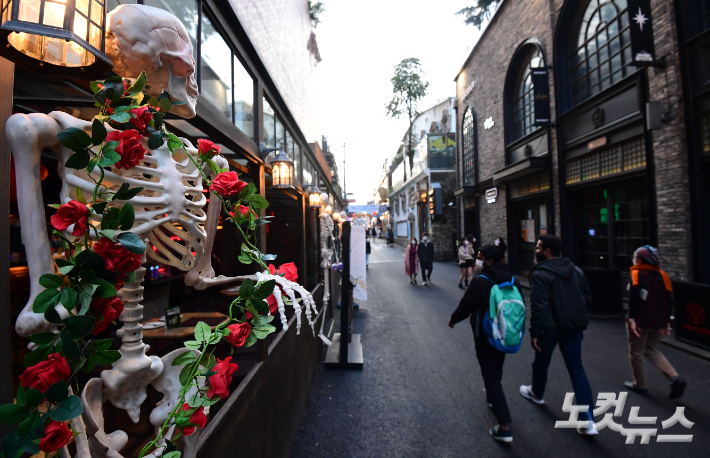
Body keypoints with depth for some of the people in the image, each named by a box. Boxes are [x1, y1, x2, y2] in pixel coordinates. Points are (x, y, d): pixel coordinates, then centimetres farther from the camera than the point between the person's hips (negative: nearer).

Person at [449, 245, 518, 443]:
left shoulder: (480, 281, -24)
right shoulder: (511, 279, -2)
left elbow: (465, 306, -20)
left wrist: (453, 319, -1)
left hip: (485, 335, -7)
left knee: (490, 374, 1)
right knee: (496, 369, 27)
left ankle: (504, 427, 4)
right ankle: (492, 397, 50)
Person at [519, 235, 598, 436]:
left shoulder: (540, 273, -19)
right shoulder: (575, 270, 5)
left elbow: (538, 306, -23)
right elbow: (587, 297, 12)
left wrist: (534, 332, -18)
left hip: (550, 327, -6)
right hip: (574, 326, 6)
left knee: (541, 361, 18)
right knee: (576, 368, 11)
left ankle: (536, 393, 42)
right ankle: (587, 420, 8)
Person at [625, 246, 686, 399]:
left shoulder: (637, 274, -11)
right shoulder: (662, 275, 7)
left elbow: (634, 298, -21)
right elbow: (668, 300, 9)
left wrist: (632, 319, -19)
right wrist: (666, 321, 15)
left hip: (641, 322, -7)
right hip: (659, 322, 7)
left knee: (636, 353, 9)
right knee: (651, 350, 25)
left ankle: (640, 385, 20)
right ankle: (675, 378, 10)